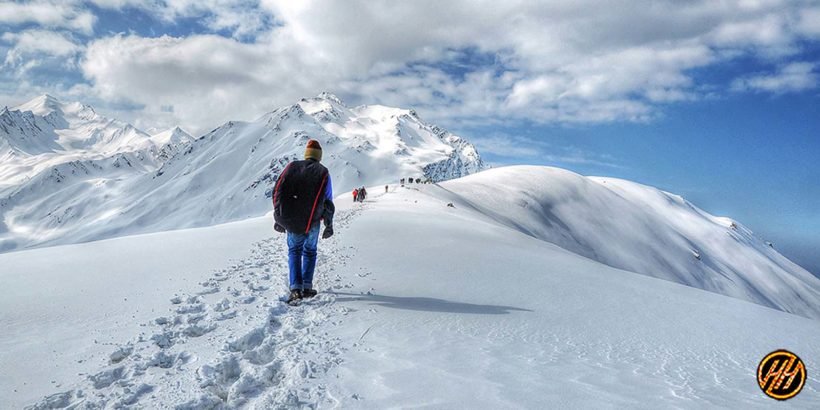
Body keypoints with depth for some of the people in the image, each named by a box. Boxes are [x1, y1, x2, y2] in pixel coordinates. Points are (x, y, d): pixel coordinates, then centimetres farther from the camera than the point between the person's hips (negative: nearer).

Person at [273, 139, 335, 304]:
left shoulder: (292, 167, 6)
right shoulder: (323, 172, 2)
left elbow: (278, 192, 3)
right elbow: (328, 202, 0)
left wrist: (278, 218, 8)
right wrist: (329, 225, 8)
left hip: (291, 221, 1)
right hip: (312, 222, -1)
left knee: (294, 251, 17)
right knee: (310, 251, 20)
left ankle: (296, 289, 3)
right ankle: (307, 287, 16)